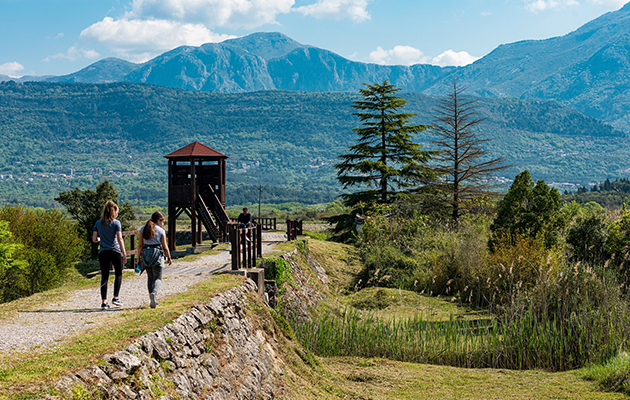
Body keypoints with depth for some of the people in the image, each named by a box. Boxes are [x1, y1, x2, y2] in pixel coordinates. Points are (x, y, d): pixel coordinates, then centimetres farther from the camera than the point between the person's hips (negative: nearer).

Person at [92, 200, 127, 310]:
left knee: (104, 277, 5)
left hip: (103, 252, 3)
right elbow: (120, 239, -9)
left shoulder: (98, 223, 7)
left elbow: (94, 239, 5)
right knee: (118, 274, 15)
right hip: (115, 251, -3)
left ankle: (104, 302, 1)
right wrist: (124, 254, -7)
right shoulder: (116, 223, -4)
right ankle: (115, 298, 8)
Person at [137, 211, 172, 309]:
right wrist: (169, 258, 10)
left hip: (145, 253, 4)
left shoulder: (143, 229, 6)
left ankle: (151, 299, 12)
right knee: (157, 277, 1)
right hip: (157, 253, -4)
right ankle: (154, 293, -27)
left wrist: (139, 258, 10)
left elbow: (140, 245, 5)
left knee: (150, 277, 15)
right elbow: (165, 247, -2)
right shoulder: (161, 231, -4)